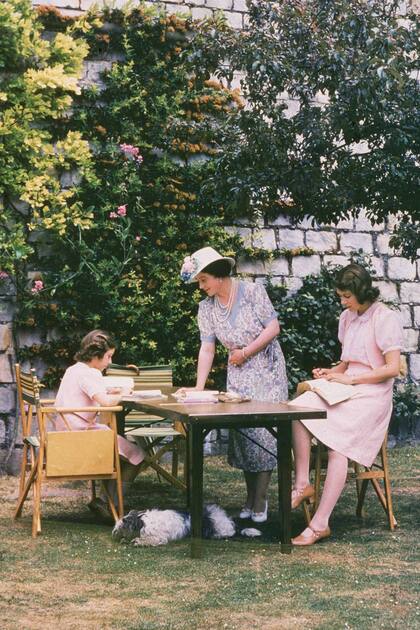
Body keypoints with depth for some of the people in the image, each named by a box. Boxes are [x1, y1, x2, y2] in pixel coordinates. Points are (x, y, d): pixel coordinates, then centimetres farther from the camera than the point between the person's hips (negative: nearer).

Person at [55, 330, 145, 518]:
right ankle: (107, 502, -1)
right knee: (136, 456, -4)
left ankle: (107, 500, 18)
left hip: (67, 433, 10)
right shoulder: (90, 373, -15)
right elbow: (105, 402, -30)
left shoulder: (72, 369, 14)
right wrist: (121, 395, -10)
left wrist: (111, 393, 14)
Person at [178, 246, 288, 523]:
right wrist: (199, 387, -9)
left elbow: (274, 327, -13)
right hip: (238, 375, 5)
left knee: (263, 432, -8)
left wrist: (245, 352, -16)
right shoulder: (206, 307, 1)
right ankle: (251, 498, 14)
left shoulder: (253, 292, -12)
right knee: (241, 432, 2)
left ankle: (260, 501, -2)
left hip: (267, 369, -4)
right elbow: (207, 348, -1)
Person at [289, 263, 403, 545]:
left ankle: (320, 524, -26)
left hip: (373, 394, -7)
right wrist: (331, 373, 4)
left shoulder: (386, 318, -7)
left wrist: (350, 379, -14)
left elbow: (392, 368, -13)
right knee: (298, 410, -23)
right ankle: (302, 484, -19)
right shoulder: (347, 318, 16)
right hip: (346, 389, 7)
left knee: (338, 445, -27)